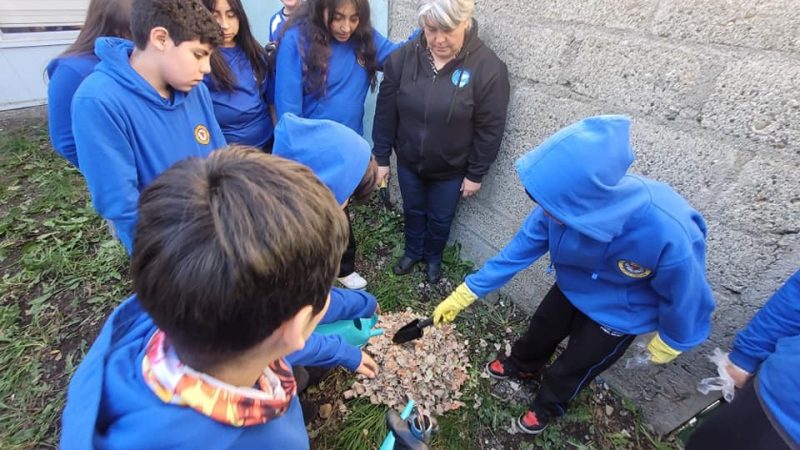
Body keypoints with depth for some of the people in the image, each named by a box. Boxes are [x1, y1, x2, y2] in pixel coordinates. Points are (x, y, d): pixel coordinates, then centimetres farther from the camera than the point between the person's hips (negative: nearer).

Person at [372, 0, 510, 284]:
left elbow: (490, 130, -13)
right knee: (413, 211, 22)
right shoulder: (403, 58, -11)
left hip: (452, 169, -2)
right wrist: (381, 157, -2)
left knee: (440, 218, 18)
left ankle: (433, 257, 48)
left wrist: (476, 174, -10)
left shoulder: (488, 68, -19)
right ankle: (412, 252, 50)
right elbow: (386, 112, -5)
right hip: (408, 161, 3)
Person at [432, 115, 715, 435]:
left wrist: (669, 342, -2)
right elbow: (519, 249, -18)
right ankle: (521, 365, 61)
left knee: (572, 367, 17)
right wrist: (466, 293, -14)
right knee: (541, 330, 26)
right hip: (571, 288, 4)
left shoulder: (669, 235, -44)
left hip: (619, 313, -3)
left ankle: (549, 405, 52)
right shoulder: (570, 204, -31)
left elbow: (684, 297, -22)